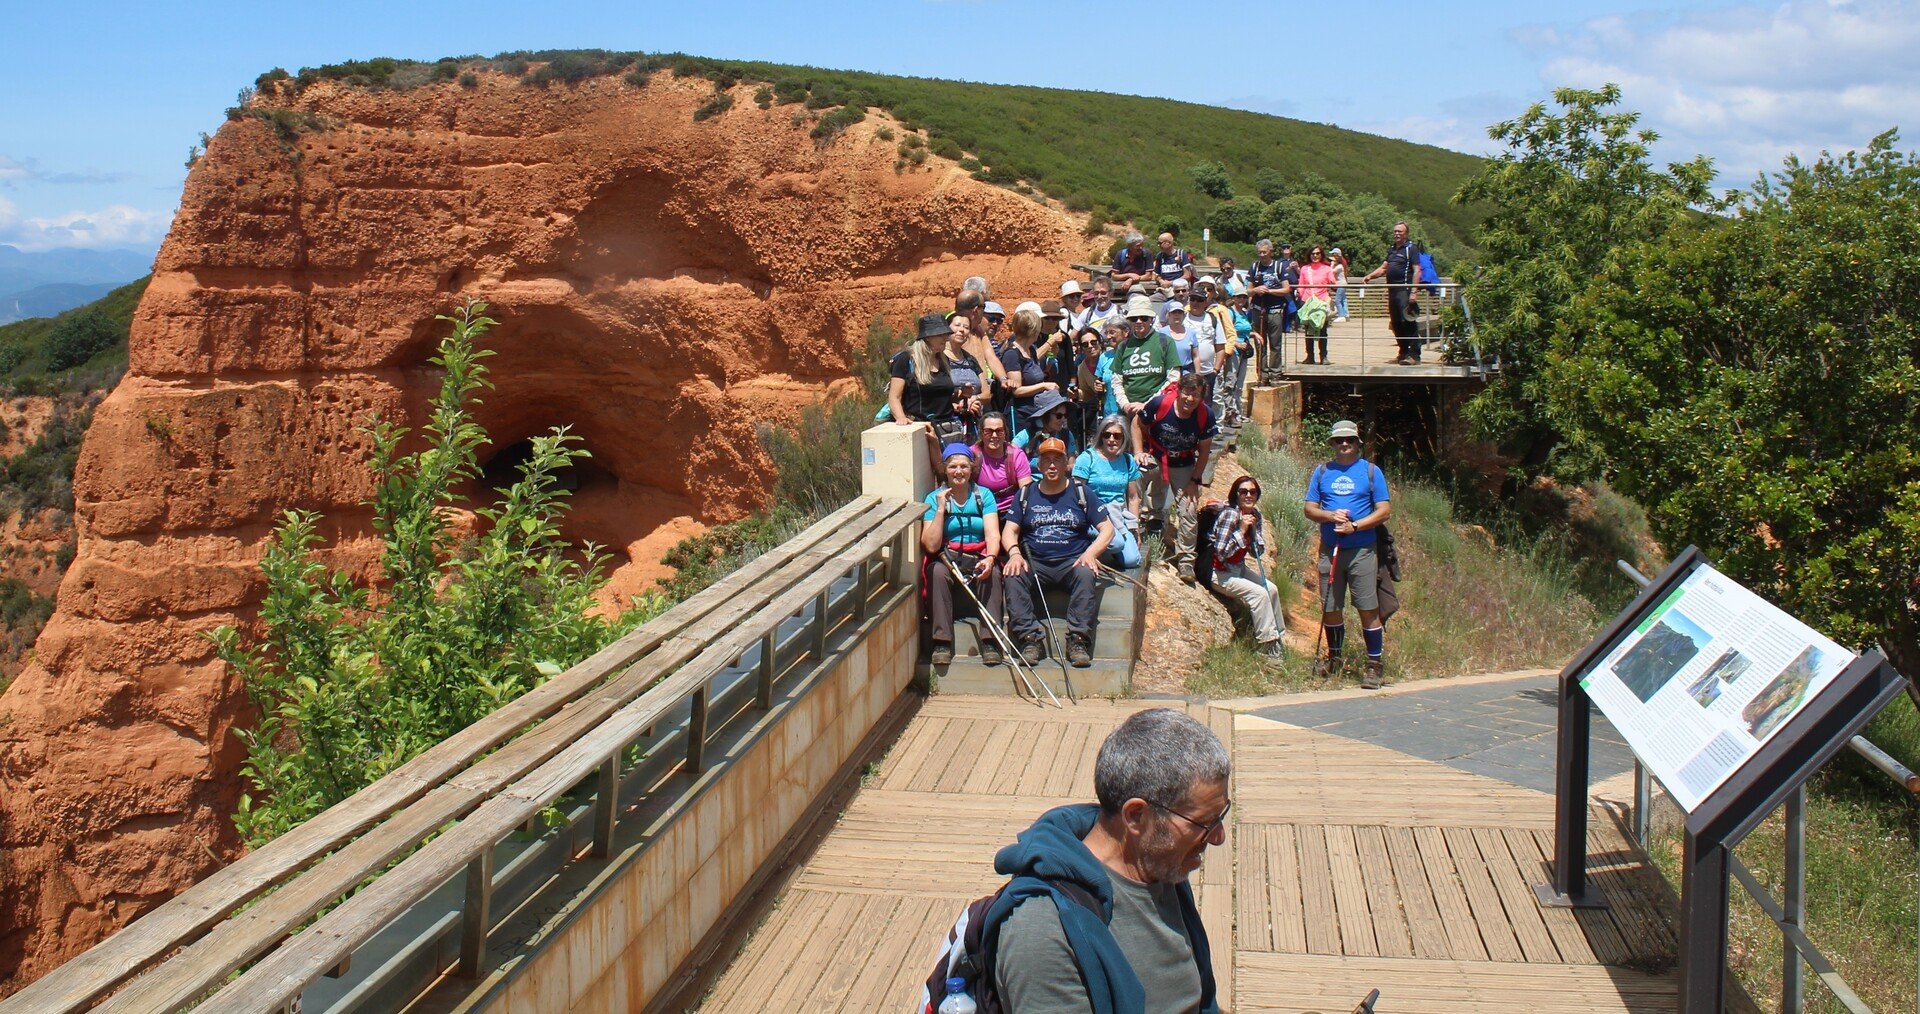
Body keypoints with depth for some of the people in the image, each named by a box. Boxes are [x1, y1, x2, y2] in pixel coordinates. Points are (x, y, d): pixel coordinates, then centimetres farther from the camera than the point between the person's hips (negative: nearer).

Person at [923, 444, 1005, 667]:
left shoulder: (984, 495, 4)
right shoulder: (934, 498, 1)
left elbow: (993, 533, -9)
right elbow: (931, 546, -8)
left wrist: (990, 558, -30)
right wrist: (941, 508, -13)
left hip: (979, 556, 0)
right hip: (947, 557, 0)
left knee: (992, 572, -32)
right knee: (937, 571, -33)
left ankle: (990, 641, -31)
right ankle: (942, 641, -31)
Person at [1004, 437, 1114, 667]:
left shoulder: (1081, 493, 11)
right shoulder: (1025, 494, 15)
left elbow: (1107, 529, 6)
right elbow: (1010, 530, 9)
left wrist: (1091, 553, -13)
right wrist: (1014, 553, -13)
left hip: (1072, 562, -1)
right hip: (1035, 564, 1)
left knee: (1086, 575, -34)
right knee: (1013, 577, -29)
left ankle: (1078, 640, -34)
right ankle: (1029, 639, -31)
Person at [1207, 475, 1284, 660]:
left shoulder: (1255, 514, 1)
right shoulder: (1230, 514, -23)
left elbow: (1258, 552, 1)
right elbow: (1221, 553, -28)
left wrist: (1254, 530, -15)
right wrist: (1241, 530, -28)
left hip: (1239, 568, 8)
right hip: (1219, 573, -8)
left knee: (1272, 589, 0)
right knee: (1259, 593, -20)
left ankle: (1277, 638, 14)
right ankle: (1267, 650, -13)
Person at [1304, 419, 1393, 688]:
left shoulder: (1371, 471, 3)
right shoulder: (1322, 472, 11)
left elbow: (1384, 510, -1)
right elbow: (1310, 509, 10)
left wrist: (1355, 526, -14)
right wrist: (1331, 516, -11)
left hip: (1362, 550, -3)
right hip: (1329, 550, 3)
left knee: (1368, 610, -6)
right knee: (1330, 608, 8)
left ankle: (1375, 667, 0)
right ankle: (1333, 659, 26)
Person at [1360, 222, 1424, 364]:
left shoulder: (1411, 249, -3)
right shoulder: (1392, 250, 20)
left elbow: (1417, 271, -10)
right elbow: (1383, 268, 24)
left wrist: (1414, 292, -18)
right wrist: (1369, 276, 7)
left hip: (1405, 290, -8)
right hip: (1393, 291, 8)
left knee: (1408, 322, -12)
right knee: (1396, 323, 9)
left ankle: (1414, 354, -13)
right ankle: (1404, 353, 18)